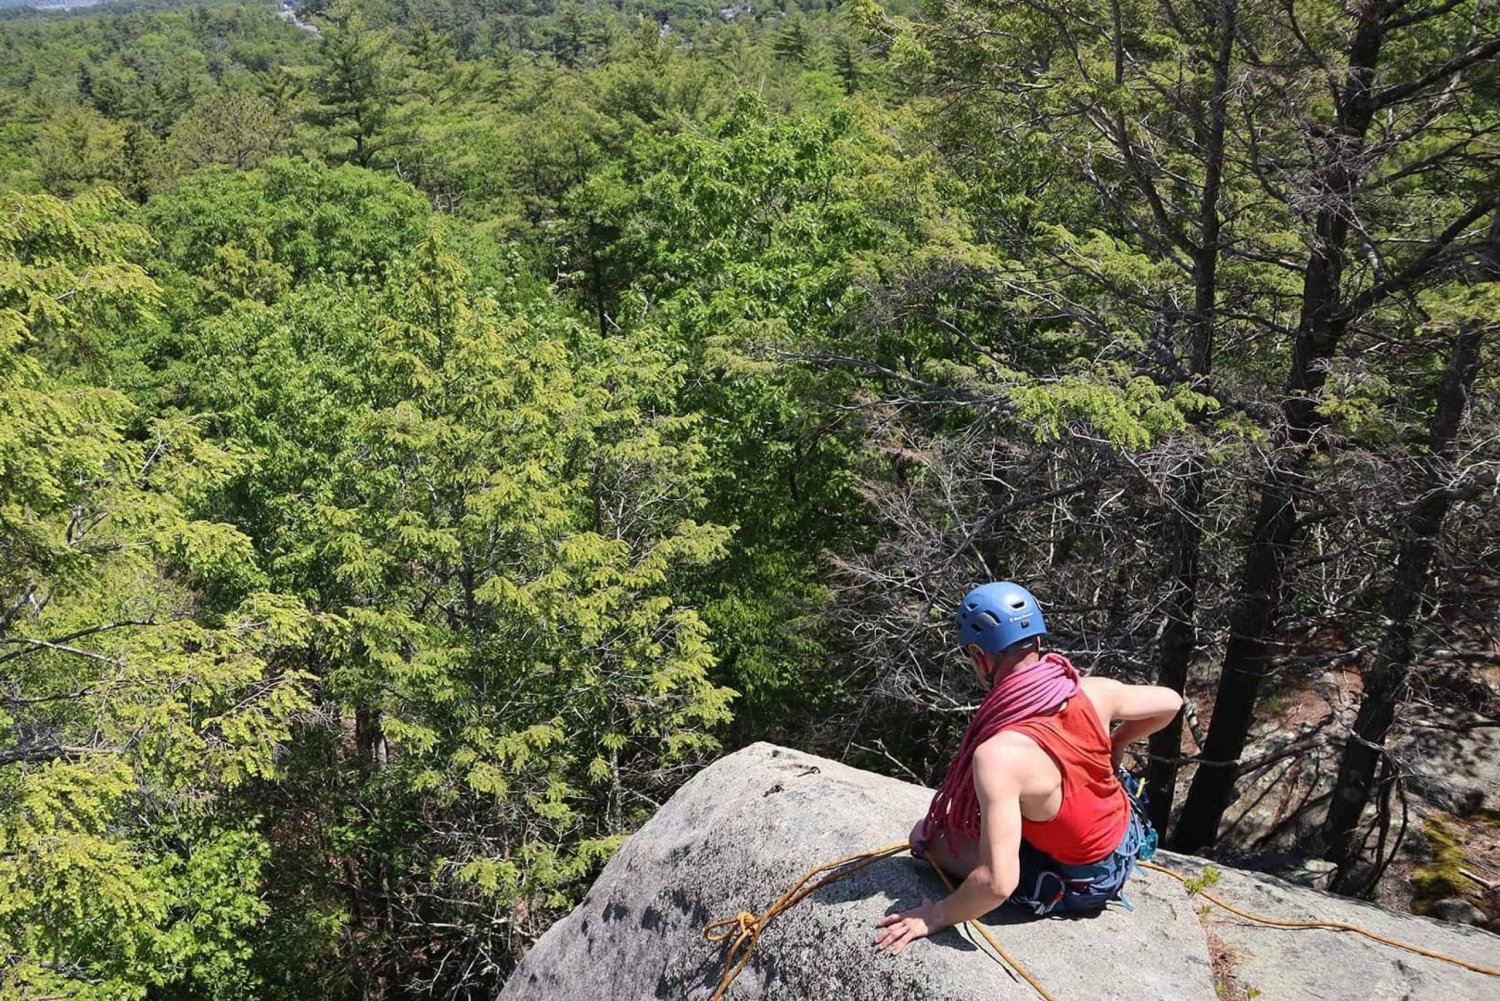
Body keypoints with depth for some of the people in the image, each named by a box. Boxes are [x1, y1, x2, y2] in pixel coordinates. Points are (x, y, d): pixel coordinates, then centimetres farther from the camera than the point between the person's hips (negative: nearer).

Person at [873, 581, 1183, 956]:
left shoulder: (999, 753, -37)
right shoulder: (1093, 692, -19)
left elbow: (999, 882, -37)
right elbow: (1170, 702, 2)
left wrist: (938, 916, -21)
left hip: (1077, 887, -6)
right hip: (1128, 845, 6)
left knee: (927, 834, 2)